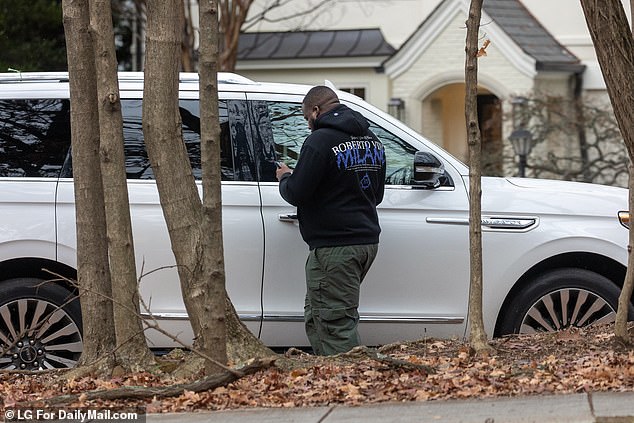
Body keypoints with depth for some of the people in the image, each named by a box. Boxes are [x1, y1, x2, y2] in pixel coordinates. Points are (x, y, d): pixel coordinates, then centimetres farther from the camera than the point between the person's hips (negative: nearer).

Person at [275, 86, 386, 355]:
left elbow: (296, 193, -15)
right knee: (316, 317, 17)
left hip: (334, 247, -9)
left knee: (336, 323, -7)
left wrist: (284, 178, 7)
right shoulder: (372, 141, 15)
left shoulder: (320, 141, -14)